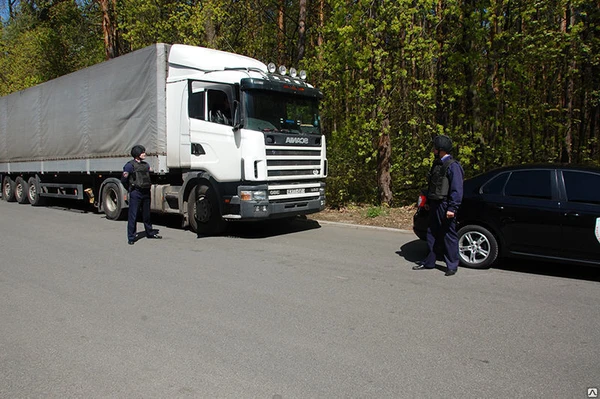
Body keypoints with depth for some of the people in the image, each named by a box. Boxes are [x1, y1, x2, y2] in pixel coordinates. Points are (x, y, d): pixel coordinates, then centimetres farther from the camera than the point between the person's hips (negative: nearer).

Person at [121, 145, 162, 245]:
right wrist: (131, 189, 4)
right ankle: (131, 237, 3)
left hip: (146, 192, 6)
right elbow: (123, 180, -4)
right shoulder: (130, 165, -7)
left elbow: (151, 175, 24)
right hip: (136, 193, -6)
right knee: (133, 215, -3)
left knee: (147, 214, 17)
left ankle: (150, 233, 29)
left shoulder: (146, 164, 13)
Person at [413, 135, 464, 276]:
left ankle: (452, 266, 9)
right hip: (434, 205, 9)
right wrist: (428, 201, 19)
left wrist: (452, 208, -21)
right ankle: (429, 262, 23)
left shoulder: (452, 166, -13)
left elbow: (457, 190, -17)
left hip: (445, 206, -9)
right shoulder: (437, 164, 15)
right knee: (431, 233, 13)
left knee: (449, 235, -1)